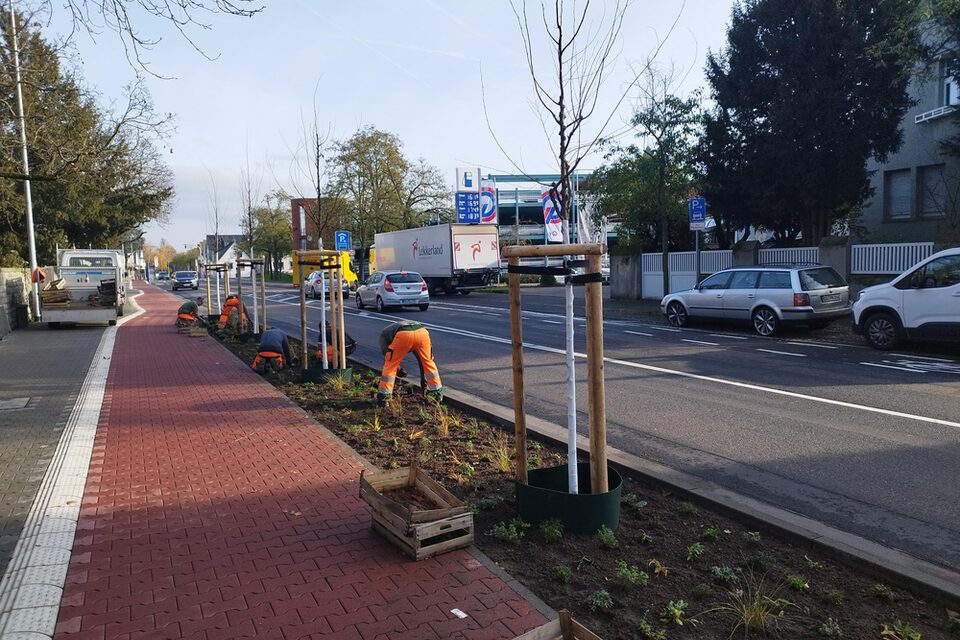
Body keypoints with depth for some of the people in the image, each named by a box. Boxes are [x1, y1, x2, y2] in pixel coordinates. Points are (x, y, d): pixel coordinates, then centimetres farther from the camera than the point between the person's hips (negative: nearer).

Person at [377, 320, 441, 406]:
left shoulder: (384, 333, 37)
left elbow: (386, 355, 23)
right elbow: (422, 358, 46)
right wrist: (423, 379, 54)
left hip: (403, 335, -4)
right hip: (422, 332, 4)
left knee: (390, 365, 16)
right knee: (428, 362, 26)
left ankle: (383, 397, 18)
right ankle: (437, 393, 33)